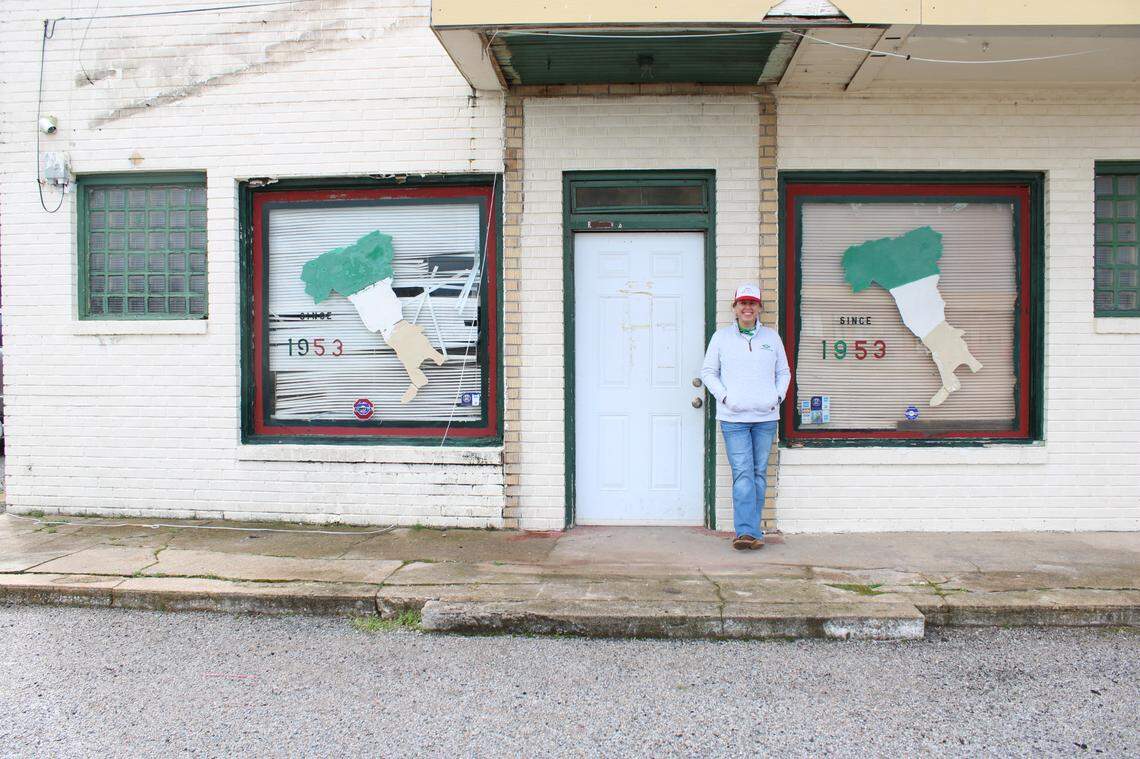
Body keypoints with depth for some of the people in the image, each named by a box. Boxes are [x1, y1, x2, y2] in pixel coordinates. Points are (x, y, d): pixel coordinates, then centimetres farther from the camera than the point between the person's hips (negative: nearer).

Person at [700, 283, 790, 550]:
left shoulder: (771, 337, 11)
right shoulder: (721, 337, 5)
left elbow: (784, 372, 18)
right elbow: (708, 371, 8)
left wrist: (778, 396, 1)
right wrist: (724, 396, -5)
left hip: (766, 417, 3)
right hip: (734, 417, -3)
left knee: (759, 473, 6)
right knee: (742, 473, -11)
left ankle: (751, 530, 13)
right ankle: (747, 531, -14)